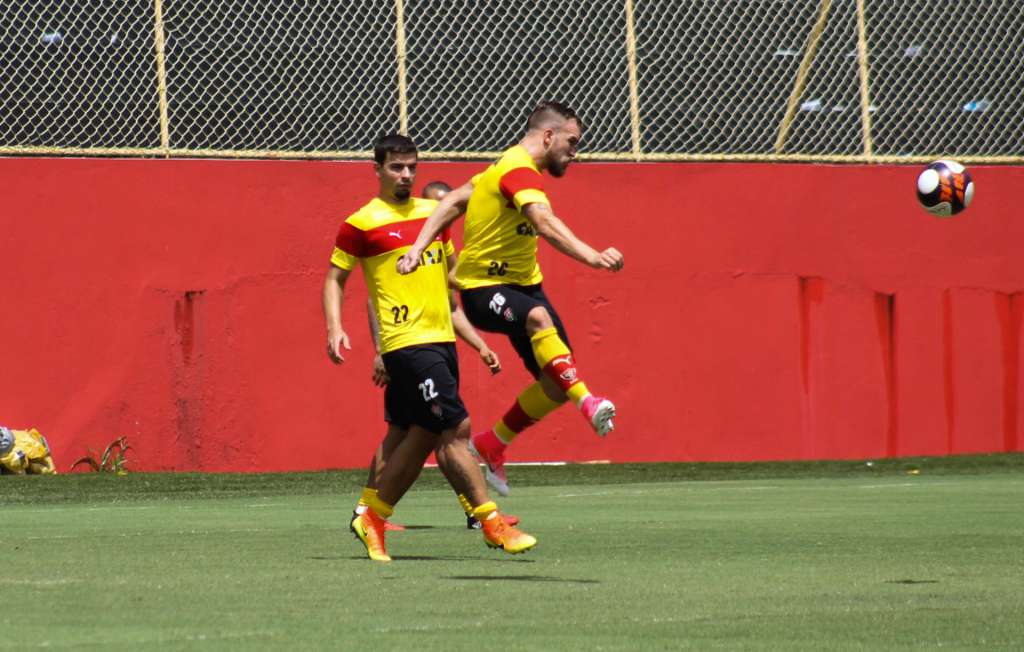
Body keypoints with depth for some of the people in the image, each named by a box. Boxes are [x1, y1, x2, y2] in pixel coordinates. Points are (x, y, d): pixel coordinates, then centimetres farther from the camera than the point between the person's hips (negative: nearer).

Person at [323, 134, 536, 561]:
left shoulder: (432, 213, 14)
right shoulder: (362, 224, -4)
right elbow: (334, 278, 2)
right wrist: (334, 328, -11)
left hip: (441, 338, 7)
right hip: (407, 342, -7)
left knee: (417, 439, 10)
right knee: (455, 428, -14)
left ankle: (371, 519, 23)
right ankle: (492, 524, -12)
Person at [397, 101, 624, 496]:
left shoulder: (509, 167, 12)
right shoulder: (519, 171, -19)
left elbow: (453, 201, 9)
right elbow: (546, 223, -37)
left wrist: (419, 248, -1)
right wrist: (591, 256, -49)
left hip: (522, 282, 10)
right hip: (484, 288, -10)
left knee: (556, 384, 3)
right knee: (538, 317, -41)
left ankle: (490, 446, 23)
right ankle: (587, 402, -56)